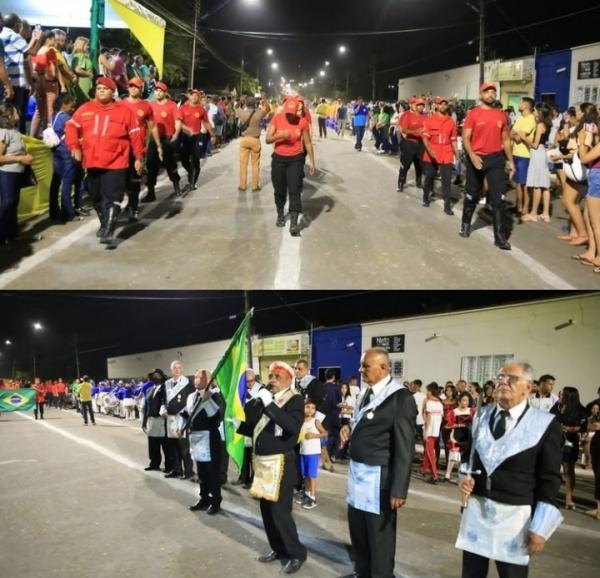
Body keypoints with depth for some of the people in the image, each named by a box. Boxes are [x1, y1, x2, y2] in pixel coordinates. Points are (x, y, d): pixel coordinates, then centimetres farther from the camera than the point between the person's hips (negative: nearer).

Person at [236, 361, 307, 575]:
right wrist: (237, 425, 1)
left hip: (281, 462, -7)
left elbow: (293, 426, -28)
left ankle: (297, 554, 9)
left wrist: (270, 405, -29)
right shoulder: (265, 397, 10)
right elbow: (255, 427, 16)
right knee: (266, 509, 14)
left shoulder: (295, 400, -10)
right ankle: (278, 549, 30)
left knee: (280, 511, -7)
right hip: (263, 461, 7)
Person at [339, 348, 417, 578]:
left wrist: (398, 489, -20)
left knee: (379, 536, 5)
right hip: (357, 471, 8)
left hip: (379, 477, -8)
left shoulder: (400, 397, -17)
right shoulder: (366, 392, 9)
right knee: (358, 530, 20)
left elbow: (405, 448, -18)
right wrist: (349, 428, 2)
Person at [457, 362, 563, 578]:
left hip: (514, 515, -4)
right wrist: (465, 477, -1)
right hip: (476, 509, 4)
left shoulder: (545, 424, -7)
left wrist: (540, 528, -10)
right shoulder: (483, 415, 8)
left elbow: (550, 479, -7)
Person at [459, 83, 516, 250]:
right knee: (472, 195, 13)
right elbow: (465, 138, -8)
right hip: (476, 159, -2)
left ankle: (500, 236, 1)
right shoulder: (473, 114, -4)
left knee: (498, 198, -3)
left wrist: (511, 161, 8)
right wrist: (472, 155, -24)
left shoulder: (501, 115, 7)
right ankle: (466, 224, 37)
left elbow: (506, 140, 13)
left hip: (496, 159, 2)